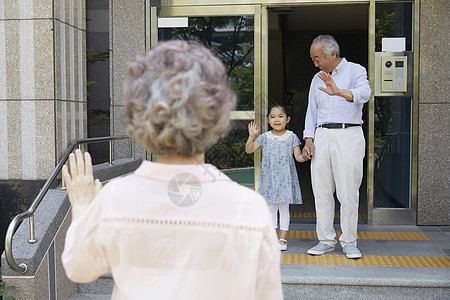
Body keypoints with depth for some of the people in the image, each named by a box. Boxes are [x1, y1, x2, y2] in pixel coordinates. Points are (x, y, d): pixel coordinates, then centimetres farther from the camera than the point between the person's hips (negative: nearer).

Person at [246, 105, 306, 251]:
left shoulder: (292, 137, 2)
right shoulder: (265, 137, 4)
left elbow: (297, 156, 0)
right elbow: (249, 150, -2)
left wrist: (305, 157, -22)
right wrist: (252, 136, -17)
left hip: (285, 178, -1)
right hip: (269, 178, 1)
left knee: (284, 207, 3)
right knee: (271, 207, 7)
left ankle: (283, 238, 11)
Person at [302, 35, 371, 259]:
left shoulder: (355, 71, 2)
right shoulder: (318, 79, 20)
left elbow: (364, 93, -18)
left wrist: (339, 92, -37)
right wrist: (308, 139, 7)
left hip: (348, 135, -5)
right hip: (322, 136, 5)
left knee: (348, 192, -3)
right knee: (321, 191, 4)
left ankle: (349, 242, 8)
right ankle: (326, 240, 13)